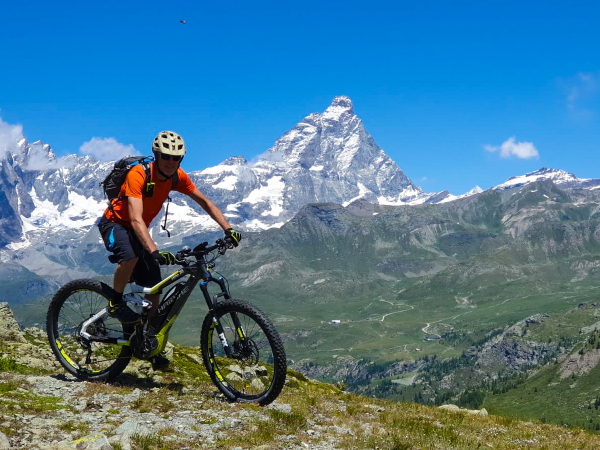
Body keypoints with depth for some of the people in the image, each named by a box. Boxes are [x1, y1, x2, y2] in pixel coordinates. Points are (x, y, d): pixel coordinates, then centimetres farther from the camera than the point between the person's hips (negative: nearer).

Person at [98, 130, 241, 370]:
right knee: (131, 256, -38)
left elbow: (204, 202, -3)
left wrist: (228, 229, -16)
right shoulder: (138, 174, -31)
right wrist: (154, 252, -53)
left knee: (153, 289, -3)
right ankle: (115, 303, -13)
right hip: (115, 224, -6)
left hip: (138, 231, 6)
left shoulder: (177, 177, -12)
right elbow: (136, 219, -40)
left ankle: (149, 341, 11)